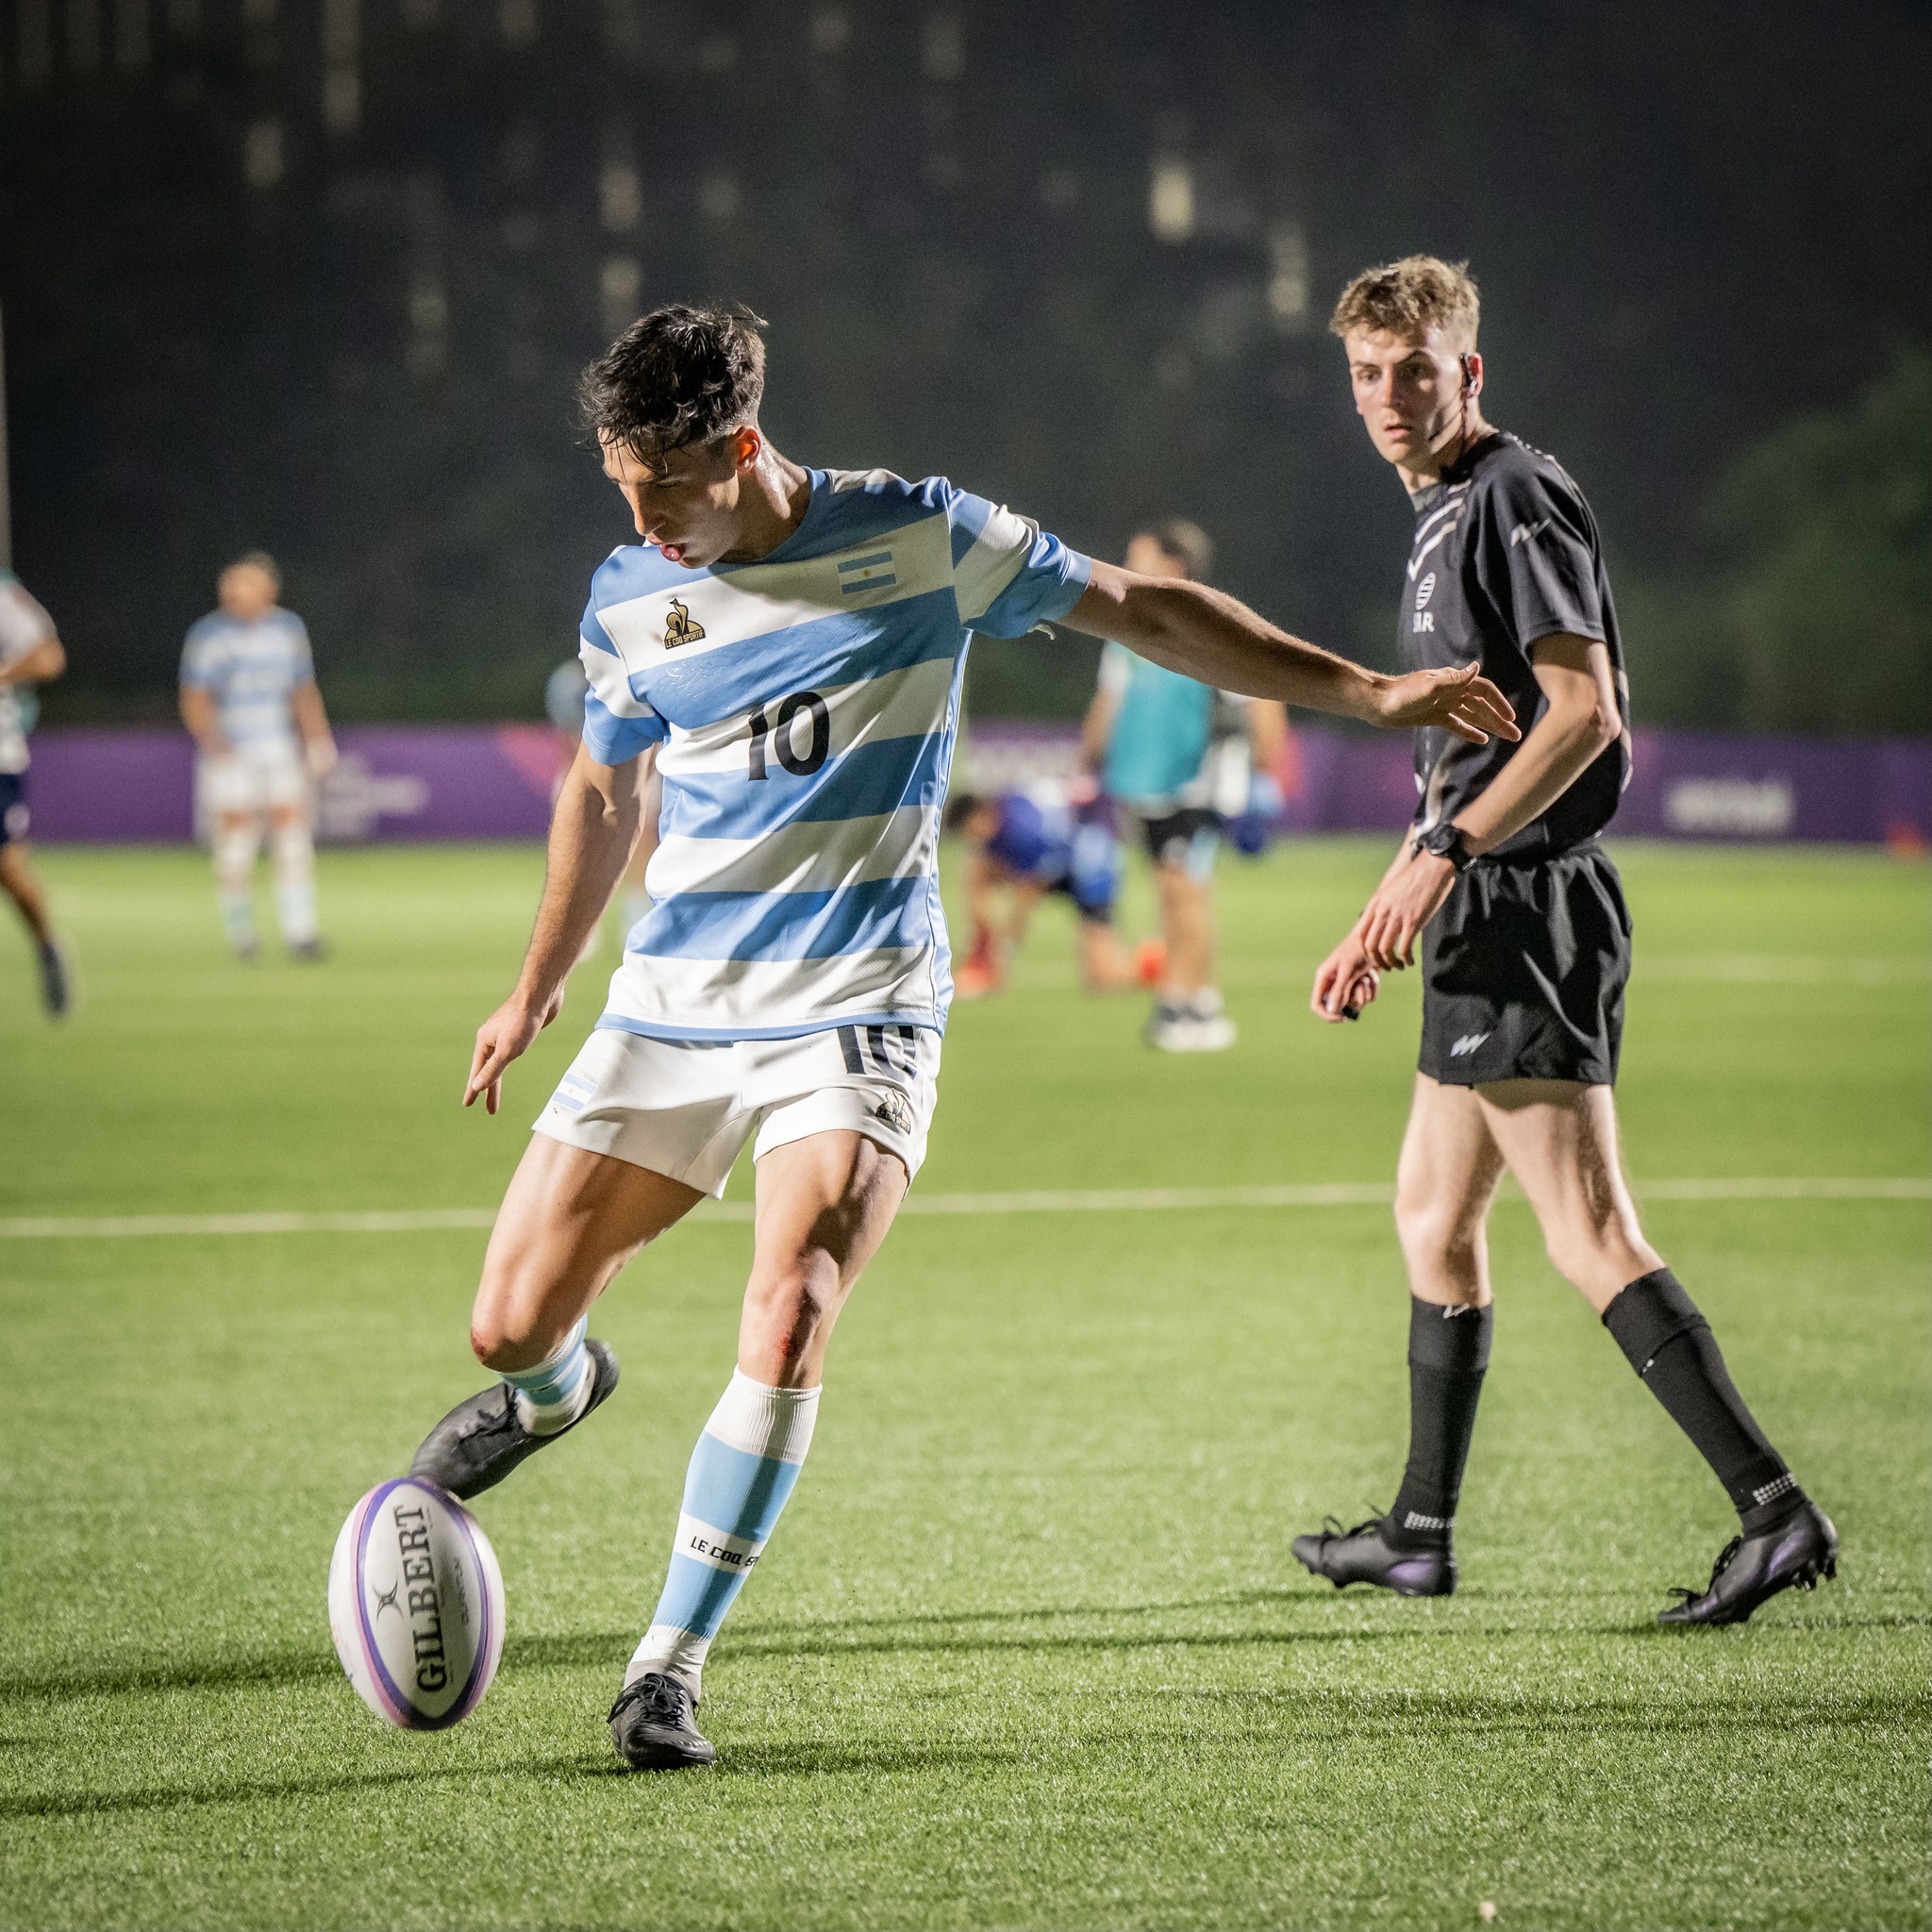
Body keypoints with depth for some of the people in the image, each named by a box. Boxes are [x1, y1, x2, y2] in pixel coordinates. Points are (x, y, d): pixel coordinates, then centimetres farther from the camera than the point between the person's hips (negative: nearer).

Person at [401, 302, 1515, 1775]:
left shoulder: (918, 538, -7)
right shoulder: (628, 598, 2)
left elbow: (1143, 612, 3)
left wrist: (1363, 691, 2)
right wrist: (538, 989, 24)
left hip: (856, 1017, -3)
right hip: (673, 1008, 3)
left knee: (786, 1324, -23)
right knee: (511, 1321, -1)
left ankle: (673, 1659, -10)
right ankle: (557, 1387, 39)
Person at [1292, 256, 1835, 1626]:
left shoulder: (1516, 498, -10)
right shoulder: (1443, 518, 20)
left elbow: (1584, 712, -20)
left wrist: (1441, 855, -22)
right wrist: (1388, 924, 26)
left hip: (1530, 909, -11)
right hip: (1489, 928, 11)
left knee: (1592, 1234, -15)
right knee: (1434, 1216, 17)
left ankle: (1775, 1509, -20)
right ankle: (1420, 1535, 26)